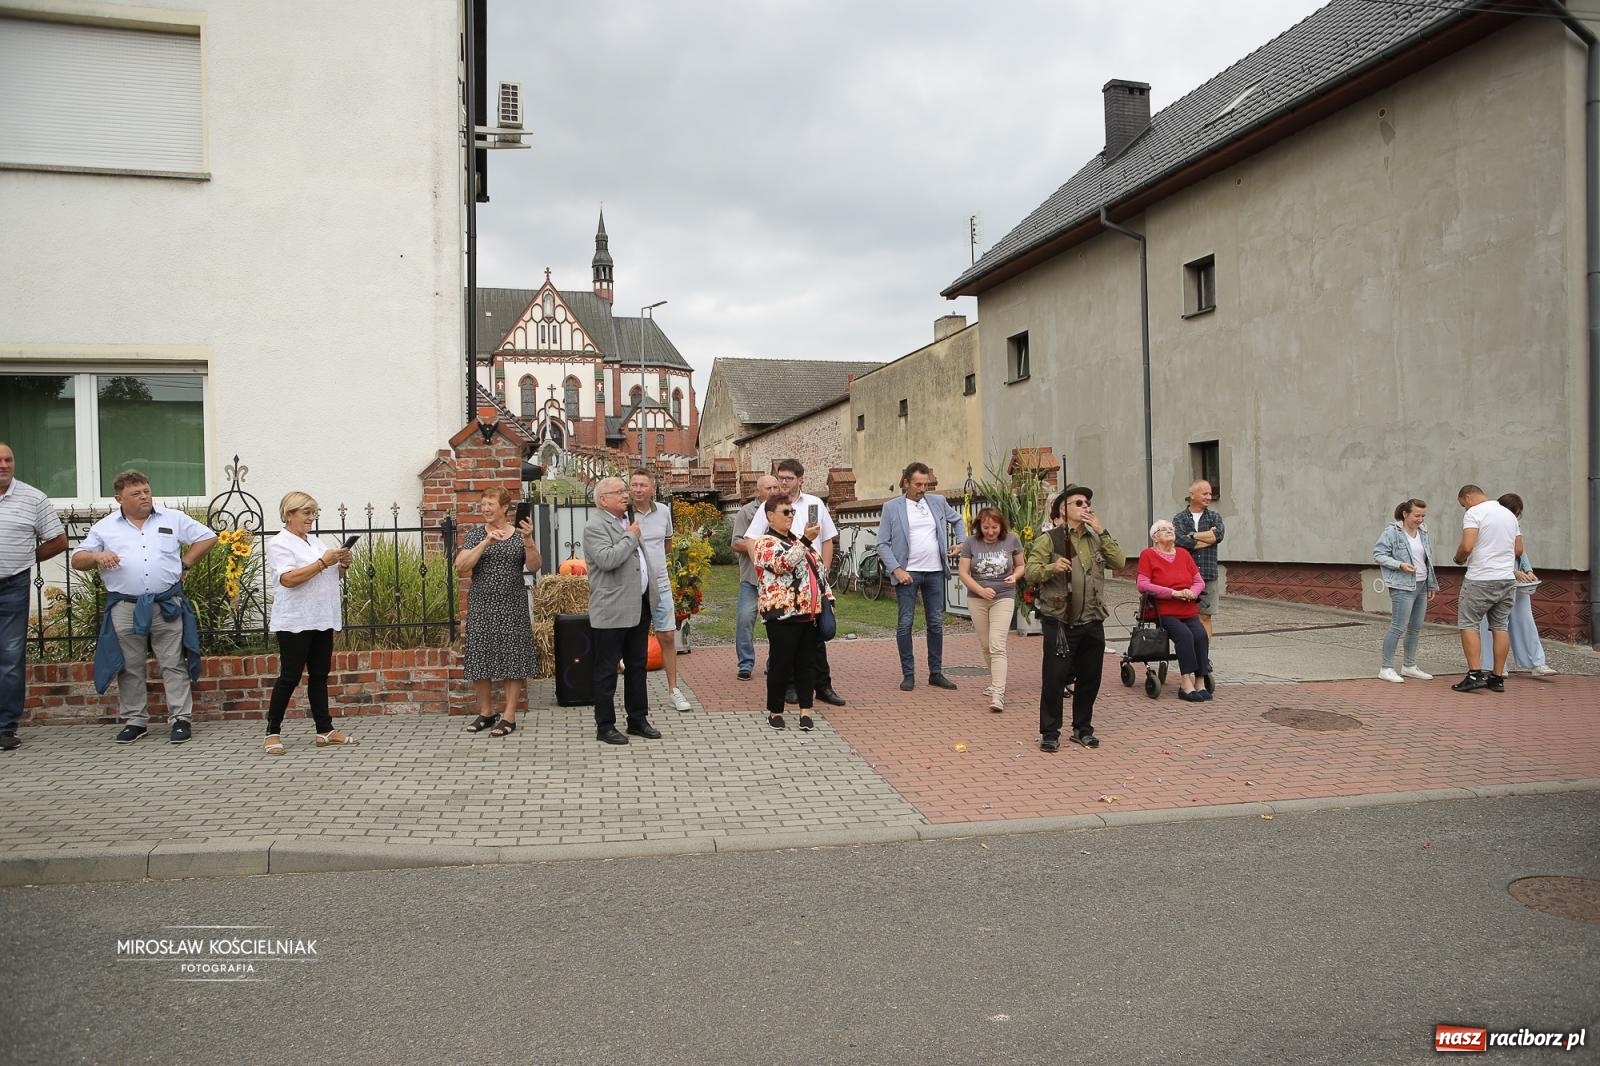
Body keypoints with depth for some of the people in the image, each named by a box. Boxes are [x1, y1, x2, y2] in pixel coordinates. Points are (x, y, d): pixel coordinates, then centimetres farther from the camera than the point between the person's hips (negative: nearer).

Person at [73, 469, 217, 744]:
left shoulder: (173, 519, 7)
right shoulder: (104, 527, 8)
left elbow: (208, 538, 12)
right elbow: (77, 560, 9)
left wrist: (184, 563, 5)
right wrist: (97, 557, -13)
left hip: (167, 605, -1)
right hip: (125, 608, 1)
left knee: (174, 665, 0)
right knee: (130, 668, 8)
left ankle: (181, 719, 5)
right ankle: (135, 721, 18)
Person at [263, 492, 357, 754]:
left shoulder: (314, 542, 17)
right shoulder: (279, 543, -6)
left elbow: (328, 576, 23)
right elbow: (288, 579, -20)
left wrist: (342, 565, 2)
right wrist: (323, 562, -21)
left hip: (322, 620, 7)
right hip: (295, 622, -7)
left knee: (320, 675, 8)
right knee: (290, 677, -4)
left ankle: (325, 730, 11)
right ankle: (273, 732, 7)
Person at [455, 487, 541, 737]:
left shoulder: (519, 535, 3)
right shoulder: (475, 534, 4)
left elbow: (534, 567, -8)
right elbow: (461, 566, -9)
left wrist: (528, 540, -23)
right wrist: (486, 543, -19)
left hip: (512, 606, -2)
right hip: (481, 604, 2)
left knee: (512, 657, -1)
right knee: (480, 657, 6)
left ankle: (509, 716, 6)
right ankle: (486, 713, 20)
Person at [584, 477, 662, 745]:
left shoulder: (629, 522, 15)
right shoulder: (595, 527, -12)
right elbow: (607, 559, -28)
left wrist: (651, 593, 21)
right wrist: (631, 537, -15)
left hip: (639, 606, 8)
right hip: (612, 610, -8)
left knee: (637, 665, 15)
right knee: (607, 670, 2)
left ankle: (638, 720, 25)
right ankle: (605, 727, 10)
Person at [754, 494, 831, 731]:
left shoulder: (797, 540, 20)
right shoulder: (766, 542, -5)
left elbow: (819, 569, 22)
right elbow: (783, 564, -24)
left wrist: (827, 598, 14)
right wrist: (806, 541, -28)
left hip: (809, 613, 7)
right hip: (783, 614, -7)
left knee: (807, 663, 8)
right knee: (781, 664, 0)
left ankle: (806, 710, 13)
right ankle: (775, 711, 12)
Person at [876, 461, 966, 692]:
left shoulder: (937, 502, 7)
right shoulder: (892, 507, -3)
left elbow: (957, 520, 26)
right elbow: (882, 544, -4)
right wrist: (896, 569, -15)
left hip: (935, 571, 4)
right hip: (907, 572, -4)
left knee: (936, 623, 8)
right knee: (905, 623, -1)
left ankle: (936, 673, 18)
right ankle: (908, 674, 8)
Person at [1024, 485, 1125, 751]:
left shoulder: (1095, 539, 14)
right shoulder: (1048, 540, -3)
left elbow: (1119, 562, -1)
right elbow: (1031, 573, -11)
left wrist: (1102, 532, -6)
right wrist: (1052, 567, -29)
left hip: (1092, 622, 5)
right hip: (1060, 622, -5)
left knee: (1090, 678, 11)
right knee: (1053, 679, -3)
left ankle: (1083, 728, 27)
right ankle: (1050, 733, 9)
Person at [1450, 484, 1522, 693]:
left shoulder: (1473, 513, -9)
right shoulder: (1509, 514, 15)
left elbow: (1467, 546, -20)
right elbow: (1518, 549, 17)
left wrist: (1459, 559, 0)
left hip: (1481, 579, -7)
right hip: (1507, 579, 7)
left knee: (1468, 624, -1)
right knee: (1500, 626, 9)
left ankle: (1474, 674, -8)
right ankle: (1497, 678, 11)